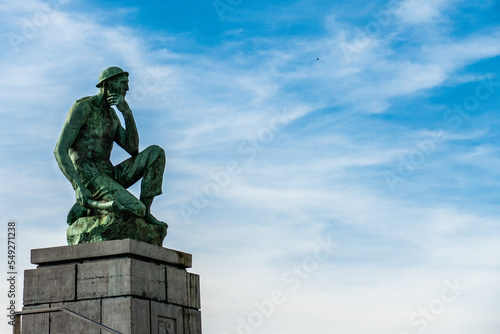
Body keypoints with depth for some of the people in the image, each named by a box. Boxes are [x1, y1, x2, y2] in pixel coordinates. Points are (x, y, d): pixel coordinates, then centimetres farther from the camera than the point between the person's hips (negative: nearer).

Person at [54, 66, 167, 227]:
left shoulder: (112, 116, 21)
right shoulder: (82, 107, -5)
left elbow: (133, 150, 7)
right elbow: (60, 151, -14)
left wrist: (127, 112, -4)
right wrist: (79, 187, -25)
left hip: (111, 177, 8)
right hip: (88, 177, -8)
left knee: (156, 152, -3)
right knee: (135, 209, -30)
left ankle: (145, 212, -6)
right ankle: (83, 208, -8)